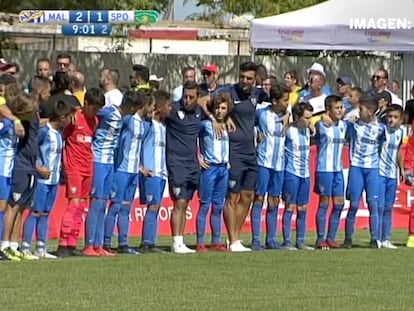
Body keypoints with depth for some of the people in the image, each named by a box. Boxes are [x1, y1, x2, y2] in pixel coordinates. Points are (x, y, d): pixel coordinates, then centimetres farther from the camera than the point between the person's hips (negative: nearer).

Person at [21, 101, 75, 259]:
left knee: (45, 213, 10)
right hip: (42, 179, -8)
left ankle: (41, 248, 14)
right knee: (35, 212, -7)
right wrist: (38, 168, -17)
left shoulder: (58, 133, 12)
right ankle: (25, 247, -4)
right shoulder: (44, 131, -13)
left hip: (54, 179, 8)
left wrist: (59, 169, 7)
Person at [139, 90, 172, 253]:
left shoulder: (163, 125, 15)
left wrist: (165, 168, 14)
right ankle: (147, 243, -10)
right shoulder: (147, 124, -9)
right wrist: (141, 168, -15)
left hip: (161, 172, 8)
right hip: (150, 172, -8)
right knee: (153, 206, -11)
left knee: (156, 207, 6)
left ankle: (150, 243, 7)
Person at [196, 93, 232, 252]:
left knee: (218, 206, 9)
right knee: (205, 205, -5)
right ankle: (200, 242, -5)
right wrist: (198, 157, -11)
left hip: (224, 167, 6)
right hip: (209, 167, -6)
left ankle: (216, 242, 13)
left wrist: (228, 162, 11)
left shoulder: (227, 126, 12)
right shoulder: (205, 124, -5)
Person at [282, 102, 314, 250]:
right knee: (290, 207, -4)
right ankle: (287, 241, -1)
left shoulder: (307, 130, 9)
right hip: (292, 172, -7)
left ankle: (300, 241, 14)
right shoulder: (289, 131, -11)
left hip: (305, 173, 7)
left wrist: (311, 127, 13)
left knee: (303, 208, 9)